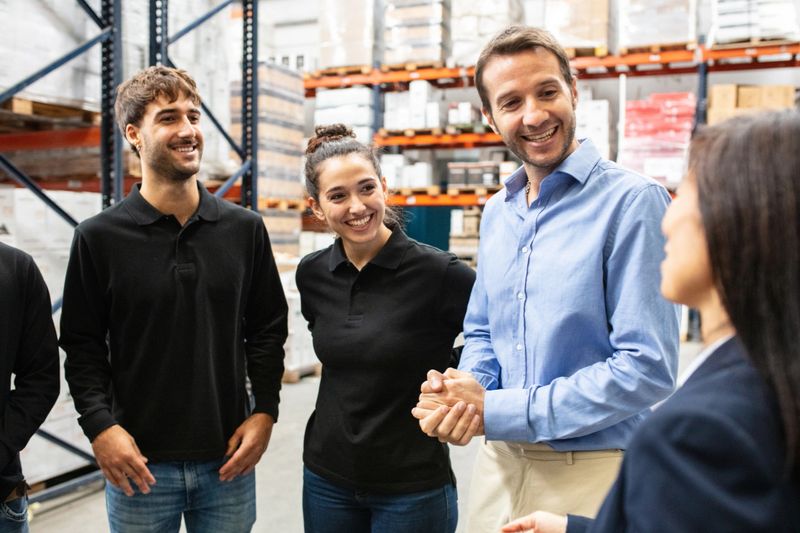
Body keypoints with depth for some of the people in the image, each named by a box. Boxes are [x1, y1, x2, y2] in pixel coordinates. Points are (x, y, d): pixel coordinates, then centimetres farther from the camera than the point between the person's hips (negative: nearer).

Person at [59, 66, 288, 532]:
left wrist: (265, 411, -2)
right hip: (139, 463, -1)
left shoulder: (245, 229, 1)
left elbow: (267, 330, 6)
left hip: (228, 460, 2)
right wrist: (100, 425, -12)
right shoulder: (99, 237, -4)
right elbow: (82, 346, 0)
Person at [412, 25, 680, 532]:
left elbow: (647, 368, -20)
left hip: (593, 473, -6)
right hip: (499, 465, 6)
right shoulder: (497, 212, 6)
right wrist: (466, 392, -8)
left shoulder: (633, 201, -15)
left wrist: (496, 411, -19)